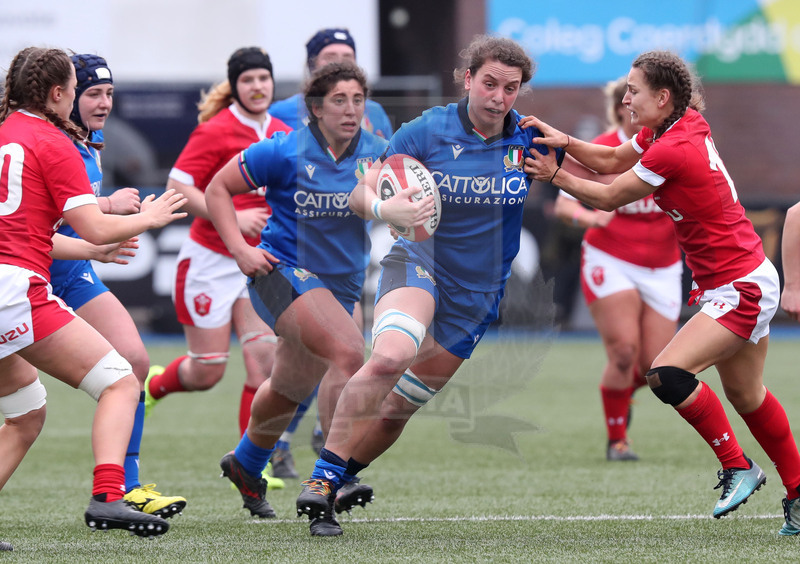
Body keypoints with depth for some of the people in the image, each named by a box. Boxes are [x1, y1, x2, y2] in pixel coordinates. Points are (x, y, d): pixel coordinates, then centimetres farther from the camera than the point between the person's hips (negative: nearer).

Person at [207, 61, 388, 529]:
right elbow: (218, 189, -2)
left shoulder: (377, 154, 0)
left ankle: (247, 465, 50)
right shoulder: (286, 153, -11)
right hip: (284, 272, -6)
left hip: (341, 282, 6)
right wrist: (240, 249, -13)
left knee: (290, 390, 20)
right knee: (349, 352, -29)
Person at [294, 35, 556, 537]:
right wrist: (384, 207, -32)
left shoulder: (528, 139, -1)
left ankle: (330, 490, 23)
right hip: (418, 265, -4)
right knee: (390, 356, -34)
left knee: (397, 409, 5)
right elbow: (361, 194, -10)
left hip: (477, 295, 4)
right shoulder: (427, 131, -9)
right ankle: (321, 478, -29)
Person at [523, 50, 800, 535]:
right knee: (746, 397, 18)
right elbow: (613, 160, 17)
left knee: (668, 374, -20)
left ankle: (738, 467, -5)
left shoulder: (672, 149, -24)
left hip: (741, 289, -10)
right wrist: (565, 141, 1)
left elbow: (609, 198, -11)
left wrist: (556, 175, 0)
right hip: (742, 282, 10)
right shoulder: (683, 126, 4)